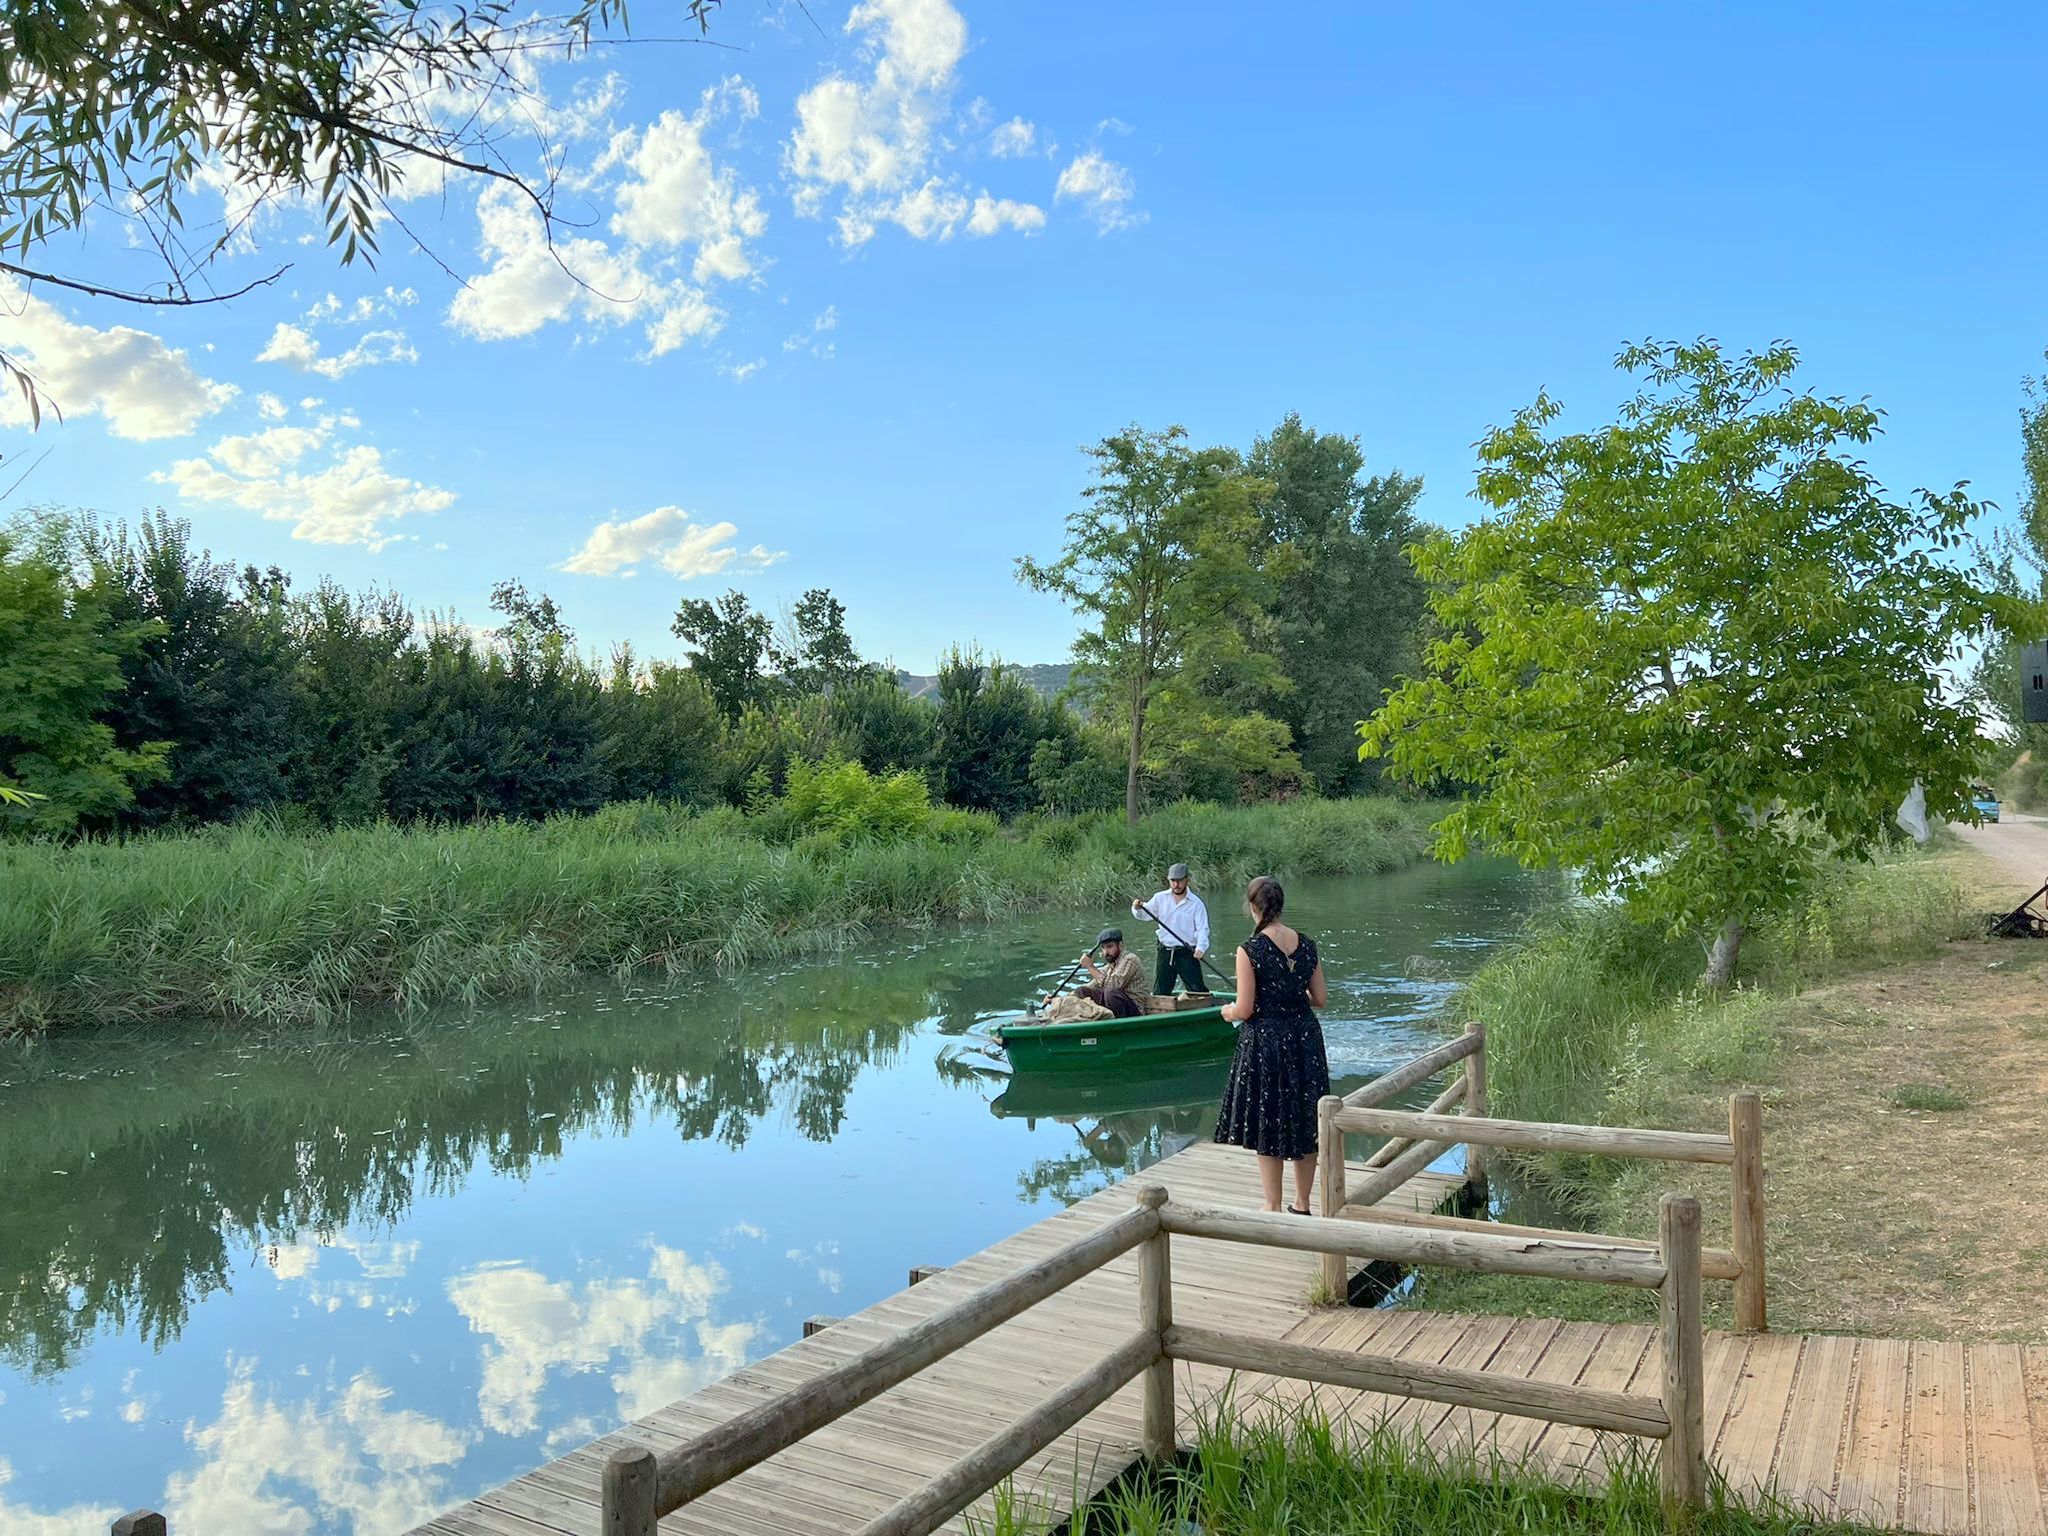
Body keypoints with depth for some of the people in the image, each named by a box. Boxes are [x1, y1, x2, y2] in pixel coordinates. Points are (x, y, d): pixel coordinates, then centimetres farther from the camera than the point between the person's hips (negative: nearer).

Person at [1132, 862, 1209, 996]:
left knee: (1197, 990, -6)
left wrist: (1201, 947, -27)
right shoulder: (1160, 898, 5)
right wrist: (1137, 908, -17)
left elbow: (1202, 929, -9)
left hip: (1187, 953, -3)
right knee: (1159, 992, 10)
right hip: (1165, 952, 3)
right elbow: (1144, 914, 7)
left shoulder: (1196, 903, -3)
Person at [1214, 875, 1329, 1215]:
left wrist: (1228, 1011, 7)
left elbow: (1245, 1009, -14)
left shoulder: (1249, 950, -16)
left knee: (1268, 1129, 7)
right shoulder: (1307, 945, 0)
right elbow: (1321, 998, 5)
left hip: (1265, 1041, -5)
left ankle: (1273, 1209, 16)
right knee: (1304, 1124, 16)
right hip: (1305, 1037, 5)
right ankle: (1302, 1205, 27)